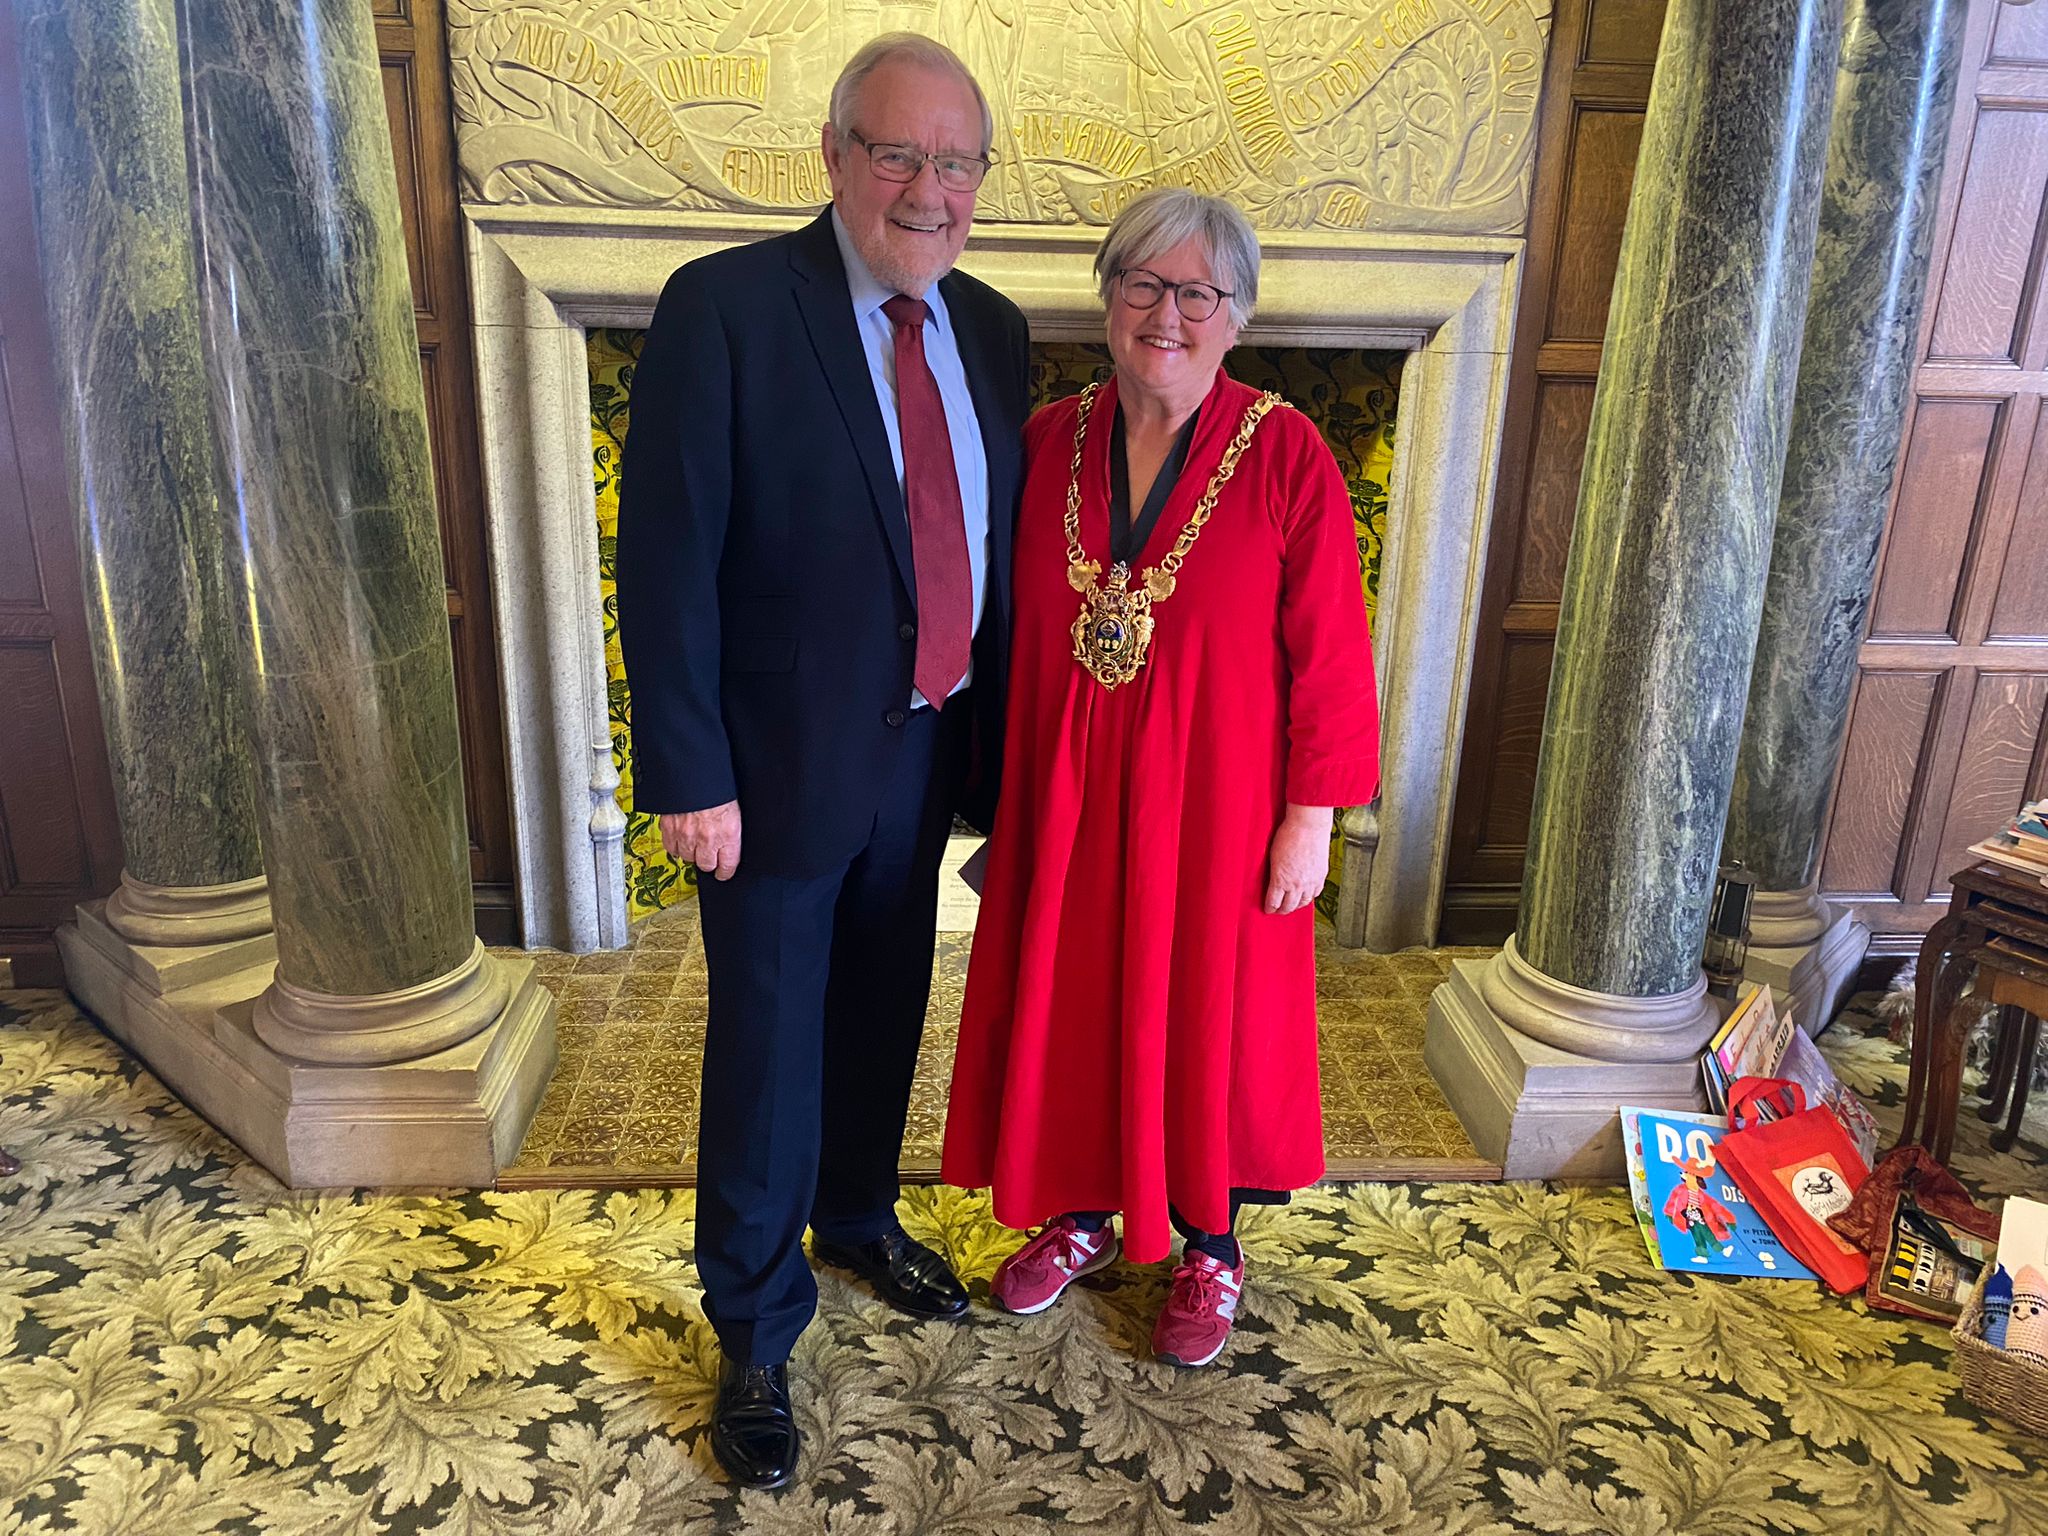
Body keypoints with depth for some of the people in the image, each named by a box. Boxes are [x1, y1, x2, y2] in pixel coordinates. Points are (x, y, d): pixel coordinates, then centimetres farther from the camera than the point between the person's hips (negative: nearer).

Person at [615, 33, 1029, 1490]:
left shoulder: (992, 330, 5)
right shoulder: (724, 307, -14)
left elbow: (996, 543, 9)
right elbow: (666, 558, -15)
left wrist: (993, 730, 8)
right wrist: (689, 774, -17)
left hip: (929, 746, 6)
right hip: (783, 757, -5)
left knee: (884, 1016, 22)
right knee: (770, 1049, 8)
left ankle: (861, 1218, 48)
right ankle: (756, 1329, 30)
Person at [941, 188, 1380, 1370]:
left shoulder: (1286, 456, -10)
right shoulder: (1049, 442, 0)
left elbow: (1326, 654, -9)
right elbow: (1016, 633, 5)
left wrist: (1311, 818, -10)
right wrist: (1007, 788, 5)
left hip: (1215, 803, -3)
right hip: (1068, 795, 4)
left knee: (1209, 1018, 11)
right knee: (1070, 1000, 15)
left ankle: (1213, 1248, 36)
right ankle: (1086, 1214, 40)